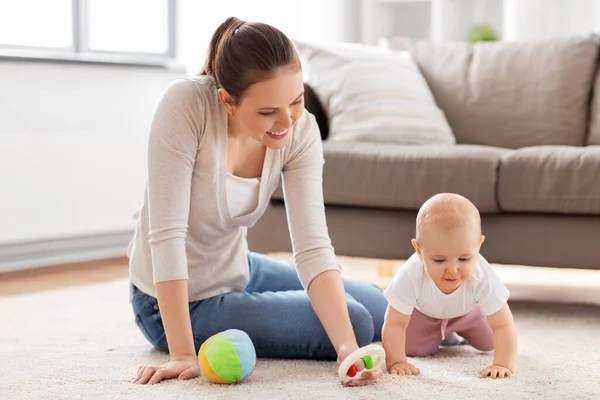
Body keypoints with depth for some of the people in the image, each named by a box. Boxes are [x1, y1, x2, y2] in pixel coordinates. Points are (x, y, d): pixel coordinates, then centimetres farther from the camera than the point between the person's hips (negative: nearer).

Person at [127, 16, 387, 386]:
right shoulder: (186, 105, -32)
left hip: (238, 271, 6)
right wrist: (182, 355, -34)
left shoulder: (301, 130, -17)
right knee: (358, 322, -12)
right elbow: (166, 234, -32)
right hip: (179, 303, -5)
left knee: (382, 310, 14)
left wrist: (348, 350, -36)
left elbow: (313, 247, -22)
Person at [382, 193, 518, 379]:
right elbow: (395, 324, -38)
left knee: (489, 343, 11)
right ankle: (437, 335, 30)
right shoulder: (410, 276, -47)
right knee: (413, 348, -4)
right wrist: (396, 362, -45)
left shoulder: (483, 278, -45)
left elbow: (503, 326, -39)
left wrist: (503, 364, -48)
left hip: (466, 311, 1)